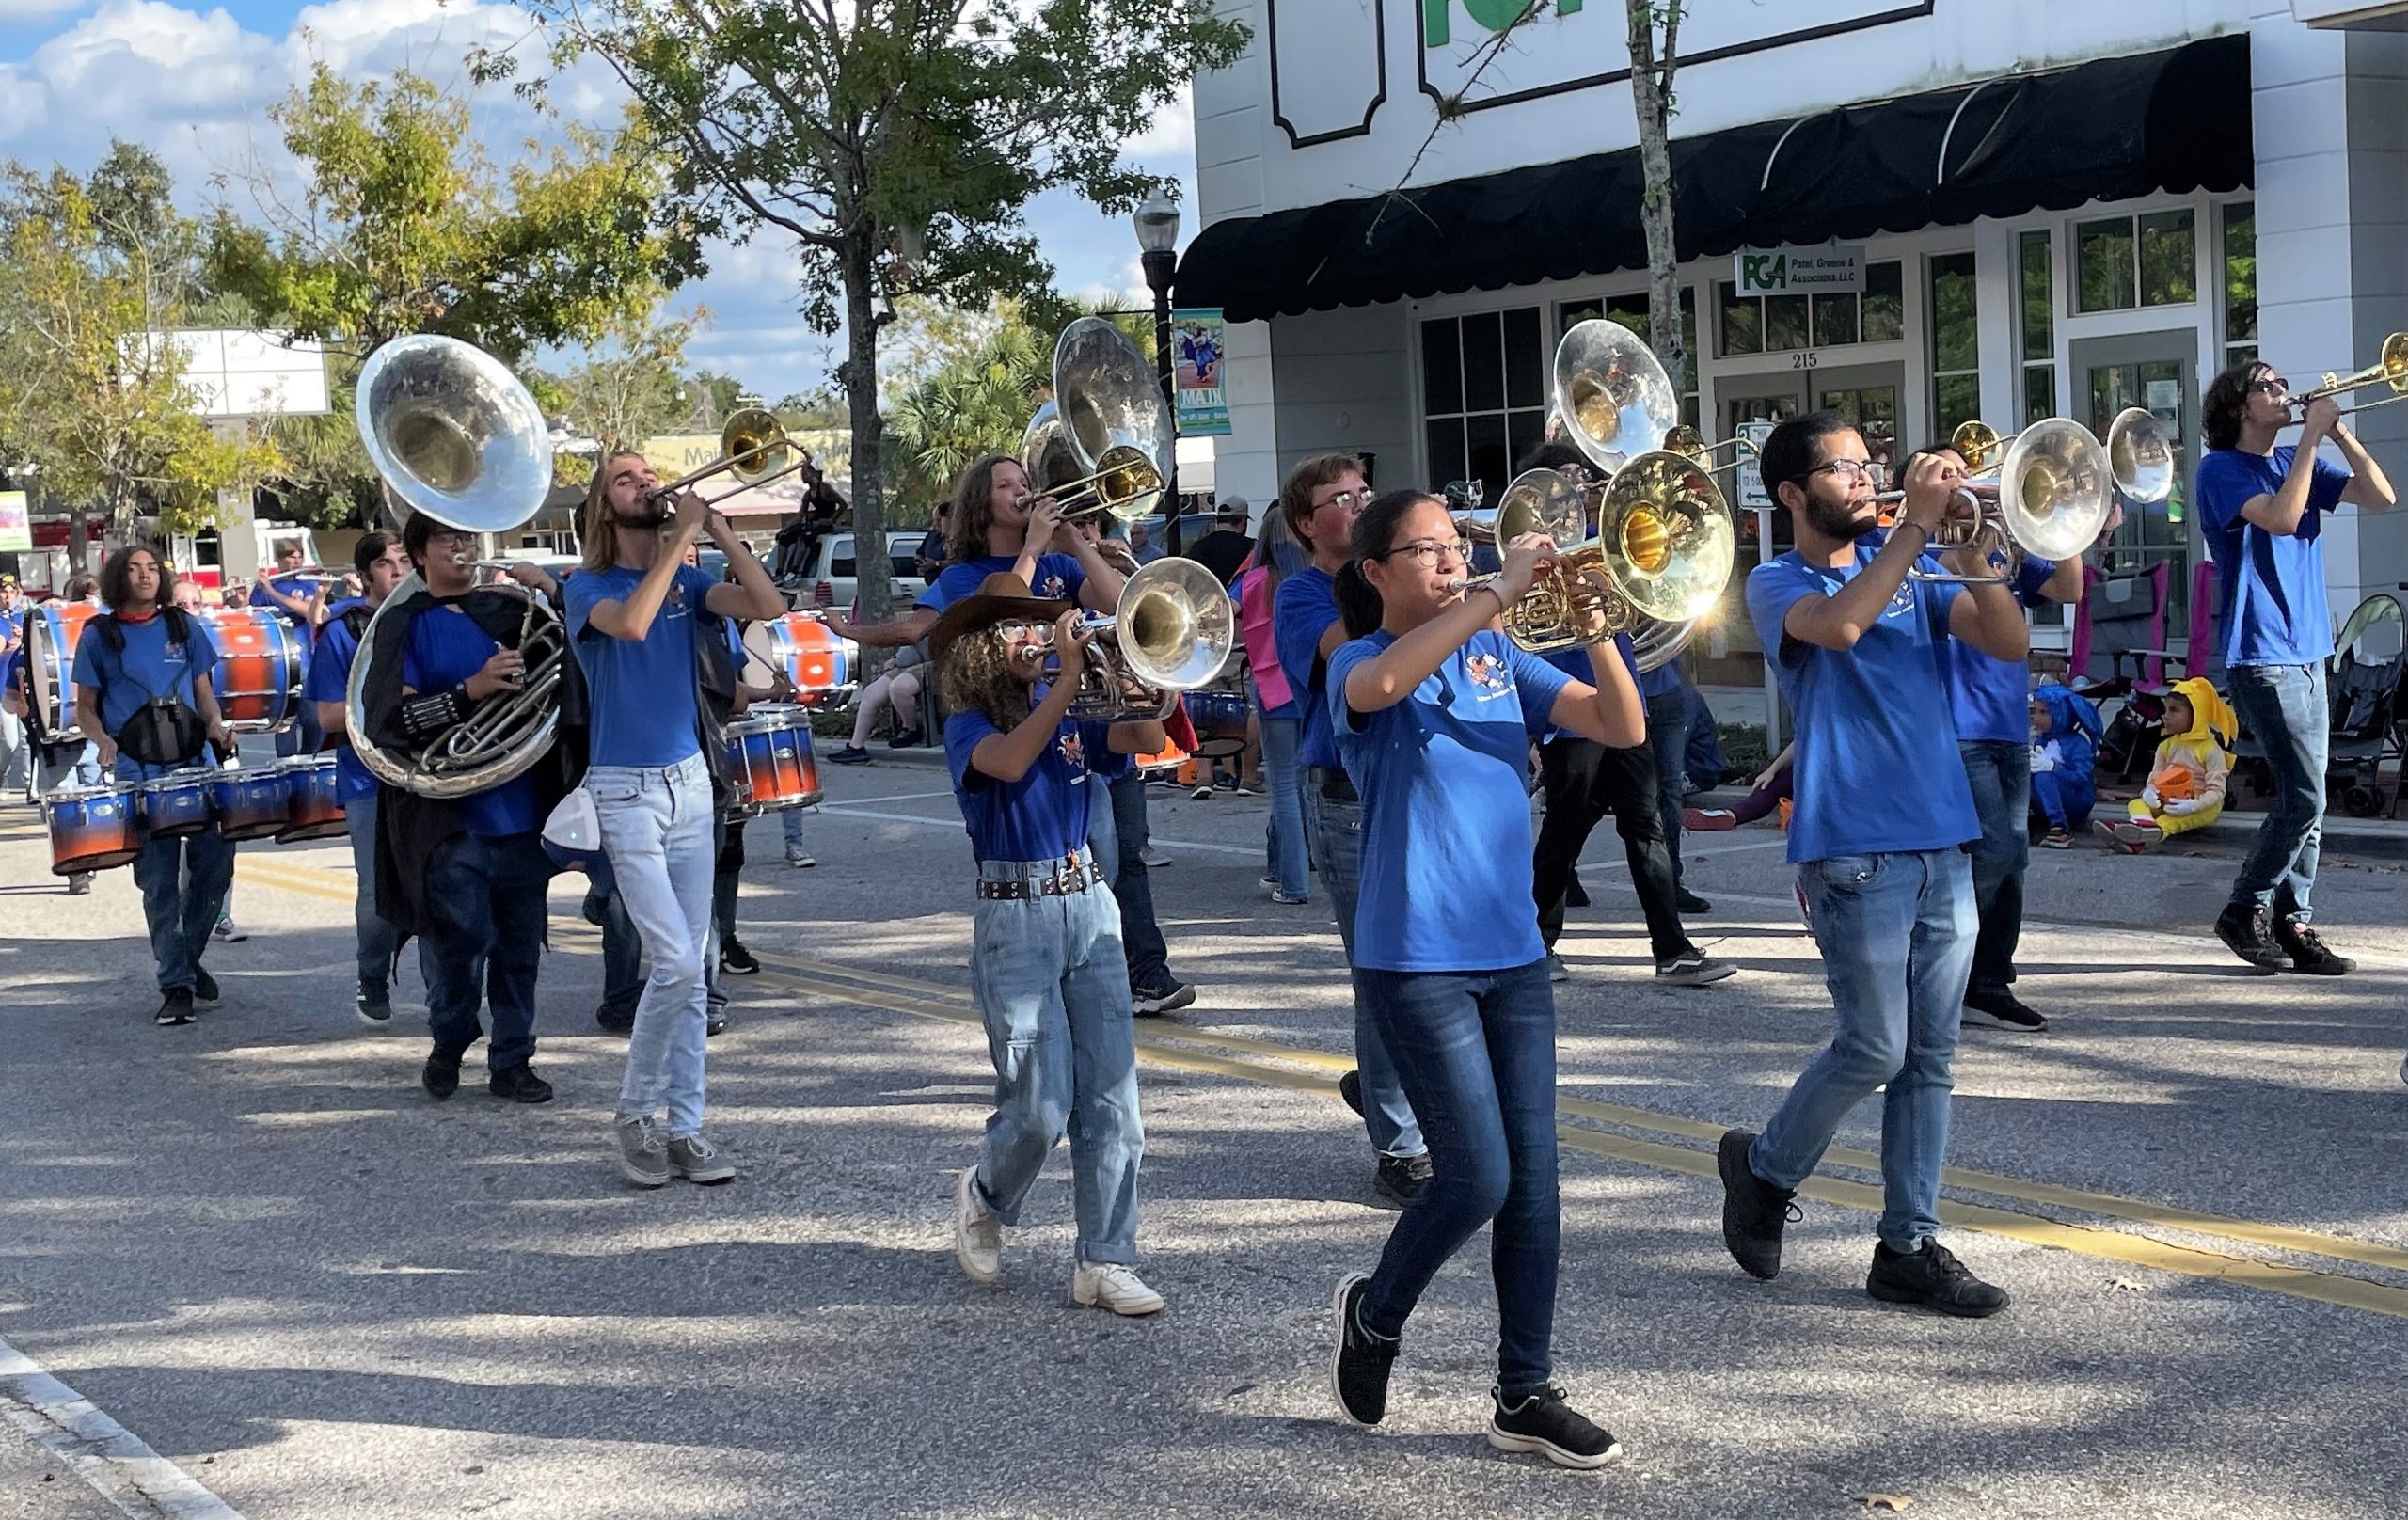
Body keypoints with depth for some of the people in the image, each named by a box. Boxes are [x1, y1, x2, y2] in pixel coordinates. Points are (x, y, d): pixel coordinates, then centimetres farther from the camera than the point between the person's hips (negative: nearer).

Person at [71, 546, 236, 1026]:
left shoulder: (184, 628, 12)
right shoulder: (99, 636, 6)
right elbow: (85, 707, 8)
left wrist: (216, 727, -5)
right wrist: (103, 741, -12)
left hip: (193, 765, 2)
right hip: (138, 774, -2)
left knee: (215, 860, -6)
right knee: (159, 881, -3)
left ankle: (189, 956, 18)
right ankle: (176, 986, 2)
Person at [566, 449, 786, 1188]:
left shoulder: (686, 580, 7)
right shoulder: (589, 587, -5)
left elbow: (768, 605, -8)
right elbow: (631, 624, -28)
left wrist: (716, 524, -12)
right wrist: (681, 537, -21)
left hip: (691, 780, 5)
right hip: (627, 791, -5)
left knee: (691, 967, 5)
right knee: (676, 963, -12)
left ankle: (684, 1127, 12)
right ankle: (635, 1113, 7)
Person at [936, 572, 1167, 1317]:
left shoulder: (1068, 719, 11)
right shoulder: (968, 726, -3)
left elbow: (1149, 740, -3)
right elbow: (1010, 761, -26)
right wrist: (1071, 674, -26)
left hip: (1089, 907, 5)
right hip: (1015, 920, -5)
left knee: (1111, 1099, 0)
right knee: (1040, 1107, -7)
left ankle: (1105, 1262, 6)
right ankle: (985, 1197, 24)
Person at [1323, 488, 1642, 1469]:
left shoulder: (1499, 660, 10)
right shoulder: (1359, 665, -5)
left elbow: (1623, 729, 3)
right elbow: (1383, 683, -31)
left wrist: (1596, 630, -13)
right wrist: (1501, 591, -30)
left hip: (1514, 952, 5)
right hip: (1417, 958, -5)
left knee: (1532, 1174, 5)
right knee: (1478, 1175, -8)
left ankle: (1524, 1396, 15)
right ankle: (1376, 1313, 20)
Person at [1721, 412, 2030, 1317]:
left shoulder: (1909, 568, 14)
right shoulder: (1778, 585, -2)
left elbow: (2008, 643, 3)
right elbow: (1840, 625, -26)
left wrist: (1973, 554, -12)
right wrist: (1916, 524, -22)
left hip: (1942, 843, 6)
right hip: (1855, 848, -6)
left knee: (1930, 1060, 6)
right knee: (1875, 1048, -5)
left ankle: (1909, 1247, 13)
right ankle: (1765, 1168, 19)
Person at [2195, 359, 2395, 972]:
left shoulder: (2297, 461, 13)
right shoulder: (2222, 468, -7)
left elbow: (2383, 497, 5)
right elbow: (2281, 517, -24)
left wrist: (2339, 433, -5)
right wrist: (2311, 438, -18)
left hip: (2308, 651, 7)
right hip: (2262, 654, -7)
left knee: (2306, 800, 6)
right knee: (2304, 797, -11)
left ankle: (2293, 924, 11)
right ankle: (2245, 911, 2)